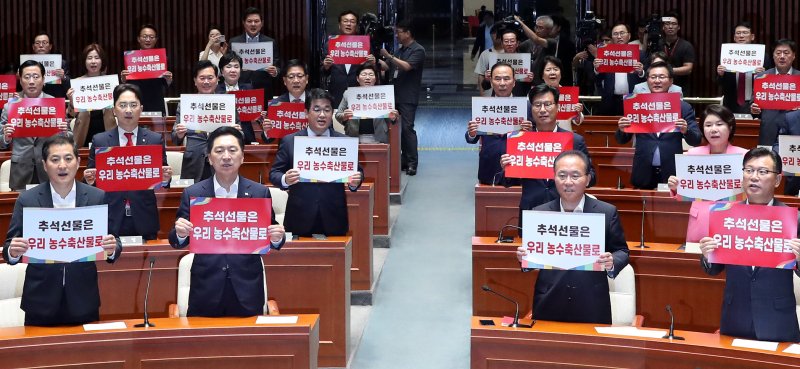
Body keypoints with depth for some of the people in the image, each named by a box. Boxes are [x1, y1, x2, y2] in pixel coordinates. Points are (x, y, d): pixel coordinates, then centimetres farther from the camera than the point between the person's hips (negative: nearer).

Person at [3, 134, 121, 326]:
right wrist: (13, 251, -22)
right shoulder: (27, 200, -2)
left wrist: (111, 249, -20)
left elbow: (113, 247, 2)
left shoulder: (97, 198, -1)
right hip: (41, 303, 0)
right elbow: (9, 250, 0)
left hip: (83, 302, 0)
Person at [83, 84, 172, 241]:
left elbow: (161, 177, 6)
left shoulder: (155, 139, 5)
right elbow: (92, 178, 7)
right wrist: (89, 180, -14)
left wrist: (165, 178, -15)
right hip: (112, 221, 0)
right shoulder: (99, 141, 4)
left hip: (144, 221, 0)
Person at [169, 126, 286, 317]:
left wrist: (277, 238, -16)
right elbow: (177, 242, 5)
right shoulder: (192, 193, 1)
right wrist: (180, 233, -17)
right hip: (206, 291, 0)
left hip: (247, 289, 0)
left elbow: (268, 236, 6)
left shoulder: (260, 192, 1)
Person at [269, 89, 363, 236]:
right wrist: (285, 180, -19)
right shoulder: (289, 141, 3)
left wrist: (355, 182, -14)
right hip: (300, 220, -1)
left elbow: (357, 171, 9)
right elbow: (274, 173, 4)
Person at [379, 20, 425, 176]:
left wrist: (389, 56, -20)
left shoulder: (418, 50, -6)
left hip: (408, 97, -8)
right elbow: (387, 66, 20)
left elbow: (407, 66, -20)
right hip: (396, 96, 8)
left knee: (407, 128, -12)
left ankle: (412, 163, -10)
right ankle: (404, 160, 12)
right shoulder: (400, 50, 20)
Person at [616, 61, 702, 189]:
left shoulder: (683, 107, 3)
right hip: (644, 174, 1)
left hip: (672, 175, -1)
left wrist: (685, 130, -20)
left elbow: (696, 140, 1)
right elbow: (622, 140, 8)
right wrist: (622, 129, -14)